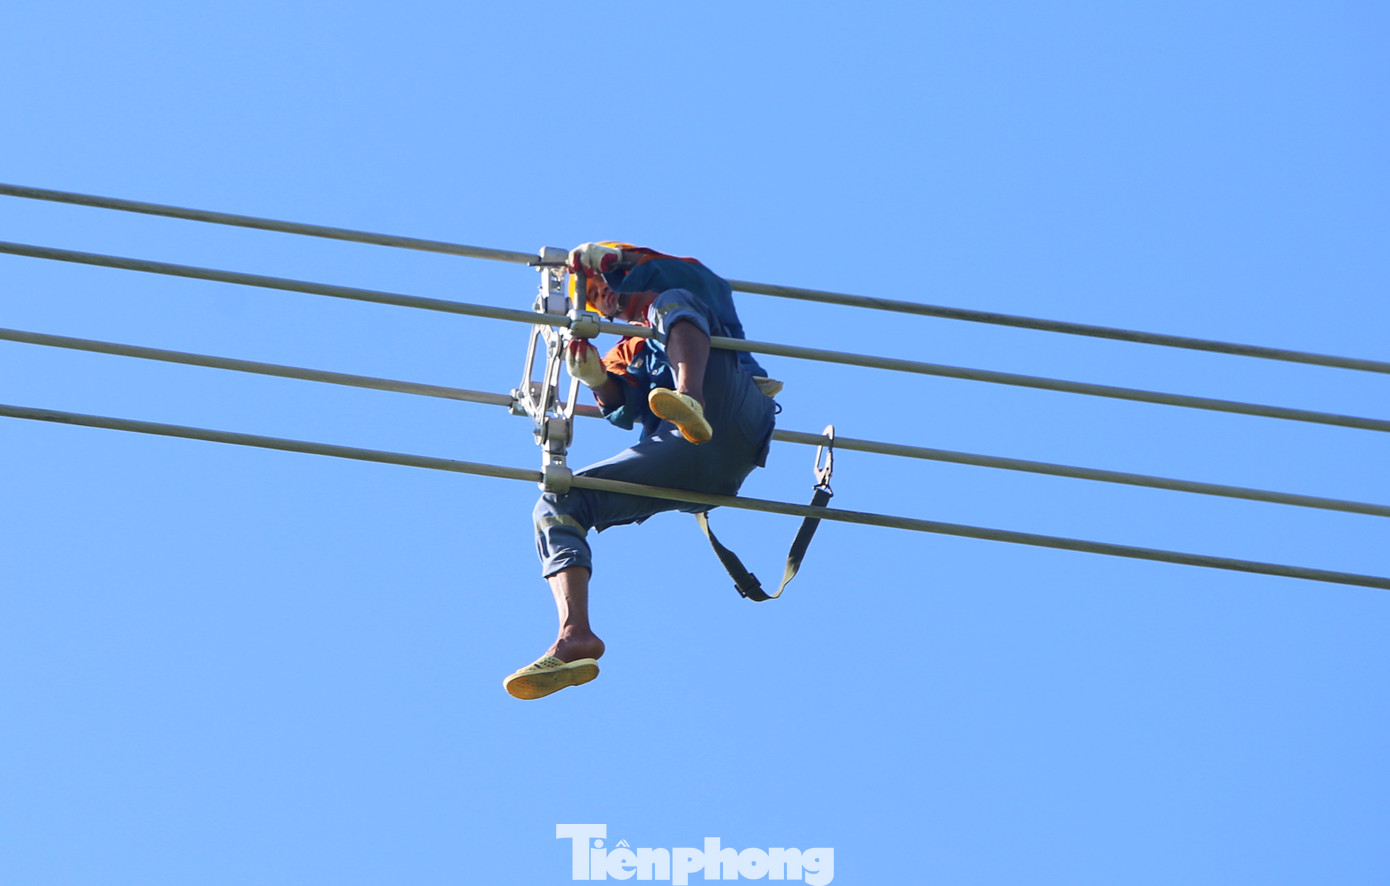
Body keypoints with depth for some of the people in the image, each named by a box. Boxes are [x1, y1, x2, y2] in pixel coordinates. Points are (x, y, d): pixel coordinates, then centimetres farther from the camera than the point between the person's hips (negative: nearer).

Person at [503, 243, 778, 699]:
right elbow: (624, 408, 14)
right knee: (557, 503, -9)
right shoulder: (627, 354, 36)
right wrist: (597, 379, -7)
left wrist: (615, 262, 9)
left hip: (732, 422, -5)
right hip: (679, 457, 5)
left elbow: (701, 282, 4)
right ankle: (575, 635, -30)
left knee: (674, 304, -19)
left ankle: (690, 397, -51)